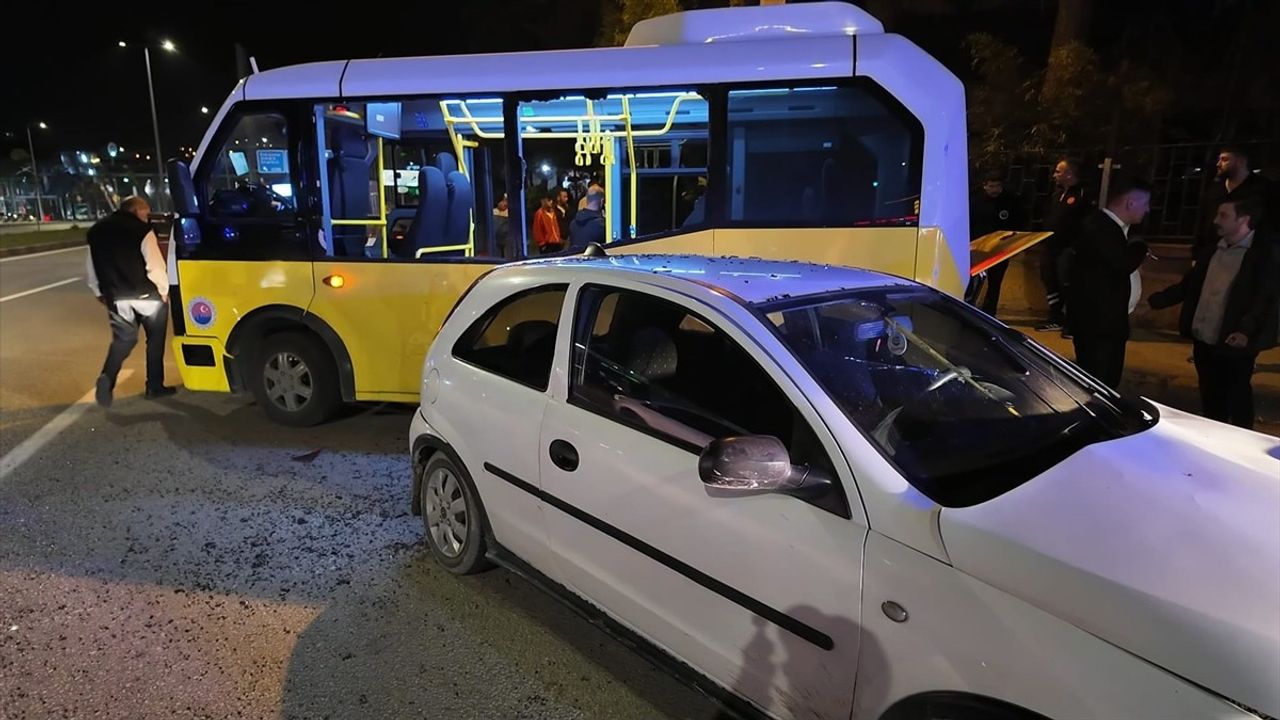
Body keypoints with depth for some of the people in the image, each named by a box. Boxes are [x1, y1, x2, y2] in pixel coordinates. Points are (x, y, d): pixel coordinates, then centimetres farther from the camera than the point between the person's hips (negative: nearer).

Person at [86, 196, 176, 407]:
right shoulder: (141, 229, -11)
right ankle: (154, 386, 14)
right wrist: (164, 289, -4)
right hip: (146, 294, -5)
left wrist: (100, 294, 22)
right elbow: (155, 265, -18)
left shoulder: (97, 231, 9)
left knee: (123, 339, 15)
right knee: (155, 339, 11)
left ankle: (107, 377, -10)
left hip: (116, 297, 5)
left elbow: (90, 267, 13)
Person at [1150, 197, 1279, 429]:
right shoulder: (1210, 251, 11)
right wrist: (1153, 301, 9)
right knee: (1210, 401, 17)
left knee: (1238, 402, 7)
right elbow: (1187, 286, 18)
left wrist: (1247, 330, -31)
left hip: (1235, 346, -6)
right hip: (1203, 342, 6)